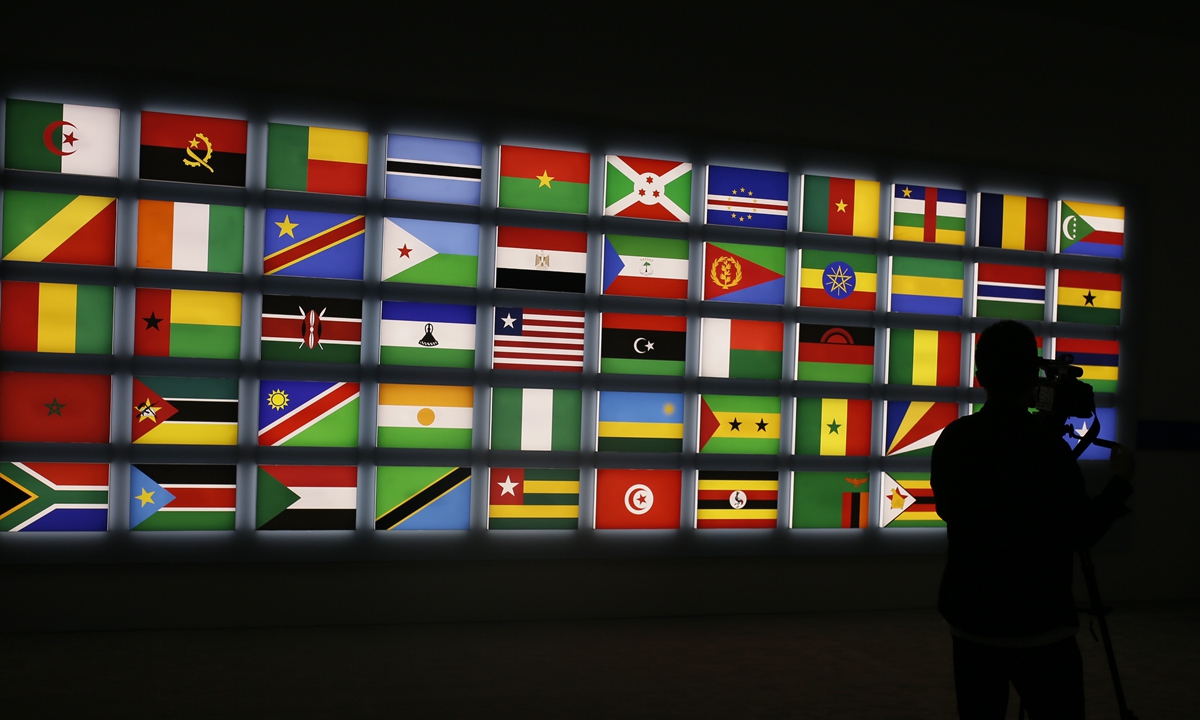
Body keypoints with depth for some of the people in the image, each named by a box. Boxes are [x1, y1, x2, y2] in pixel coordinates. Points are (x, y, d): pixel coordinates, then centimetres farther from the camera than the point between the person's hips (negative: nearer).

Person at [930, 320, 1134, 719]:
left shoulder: (952, 439, -2)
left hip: (970, 620, 5)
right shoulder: (1047, 446, -17)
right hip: (1038, 627, -5)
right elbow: (1081, 533, -9)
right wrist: (1121, 482, 5)